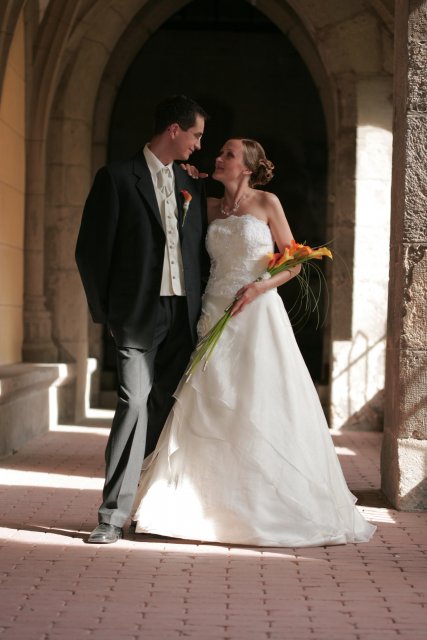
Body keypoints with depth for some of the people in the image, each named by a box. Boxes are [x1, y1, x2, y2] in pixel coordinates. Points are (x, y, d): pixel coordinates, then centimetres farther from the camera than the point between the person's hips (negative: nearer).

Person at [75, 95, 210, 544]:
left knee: (169, 412, 8)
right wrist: (105, 311, -4)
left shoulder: (191, 187, 16)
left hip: (183, 316, 5)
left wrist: (201, 311, 9)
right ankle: (113, 516, -6)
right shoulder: (117, 178, -2)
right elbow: (90, 249, -3)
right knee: (134, 406, -11)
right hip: (139, 315, -5)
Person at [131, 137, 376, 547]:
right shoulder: (211, 206, 12)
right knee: (209, 409, 0)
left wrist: (261, 286, -14)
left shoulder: (267, 203, 1)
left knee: (262, 408, -4)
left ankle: (268, 509, 5)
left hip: (257, 314, -4)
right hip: (217, 315, 4)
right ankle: (210, 508, 7)